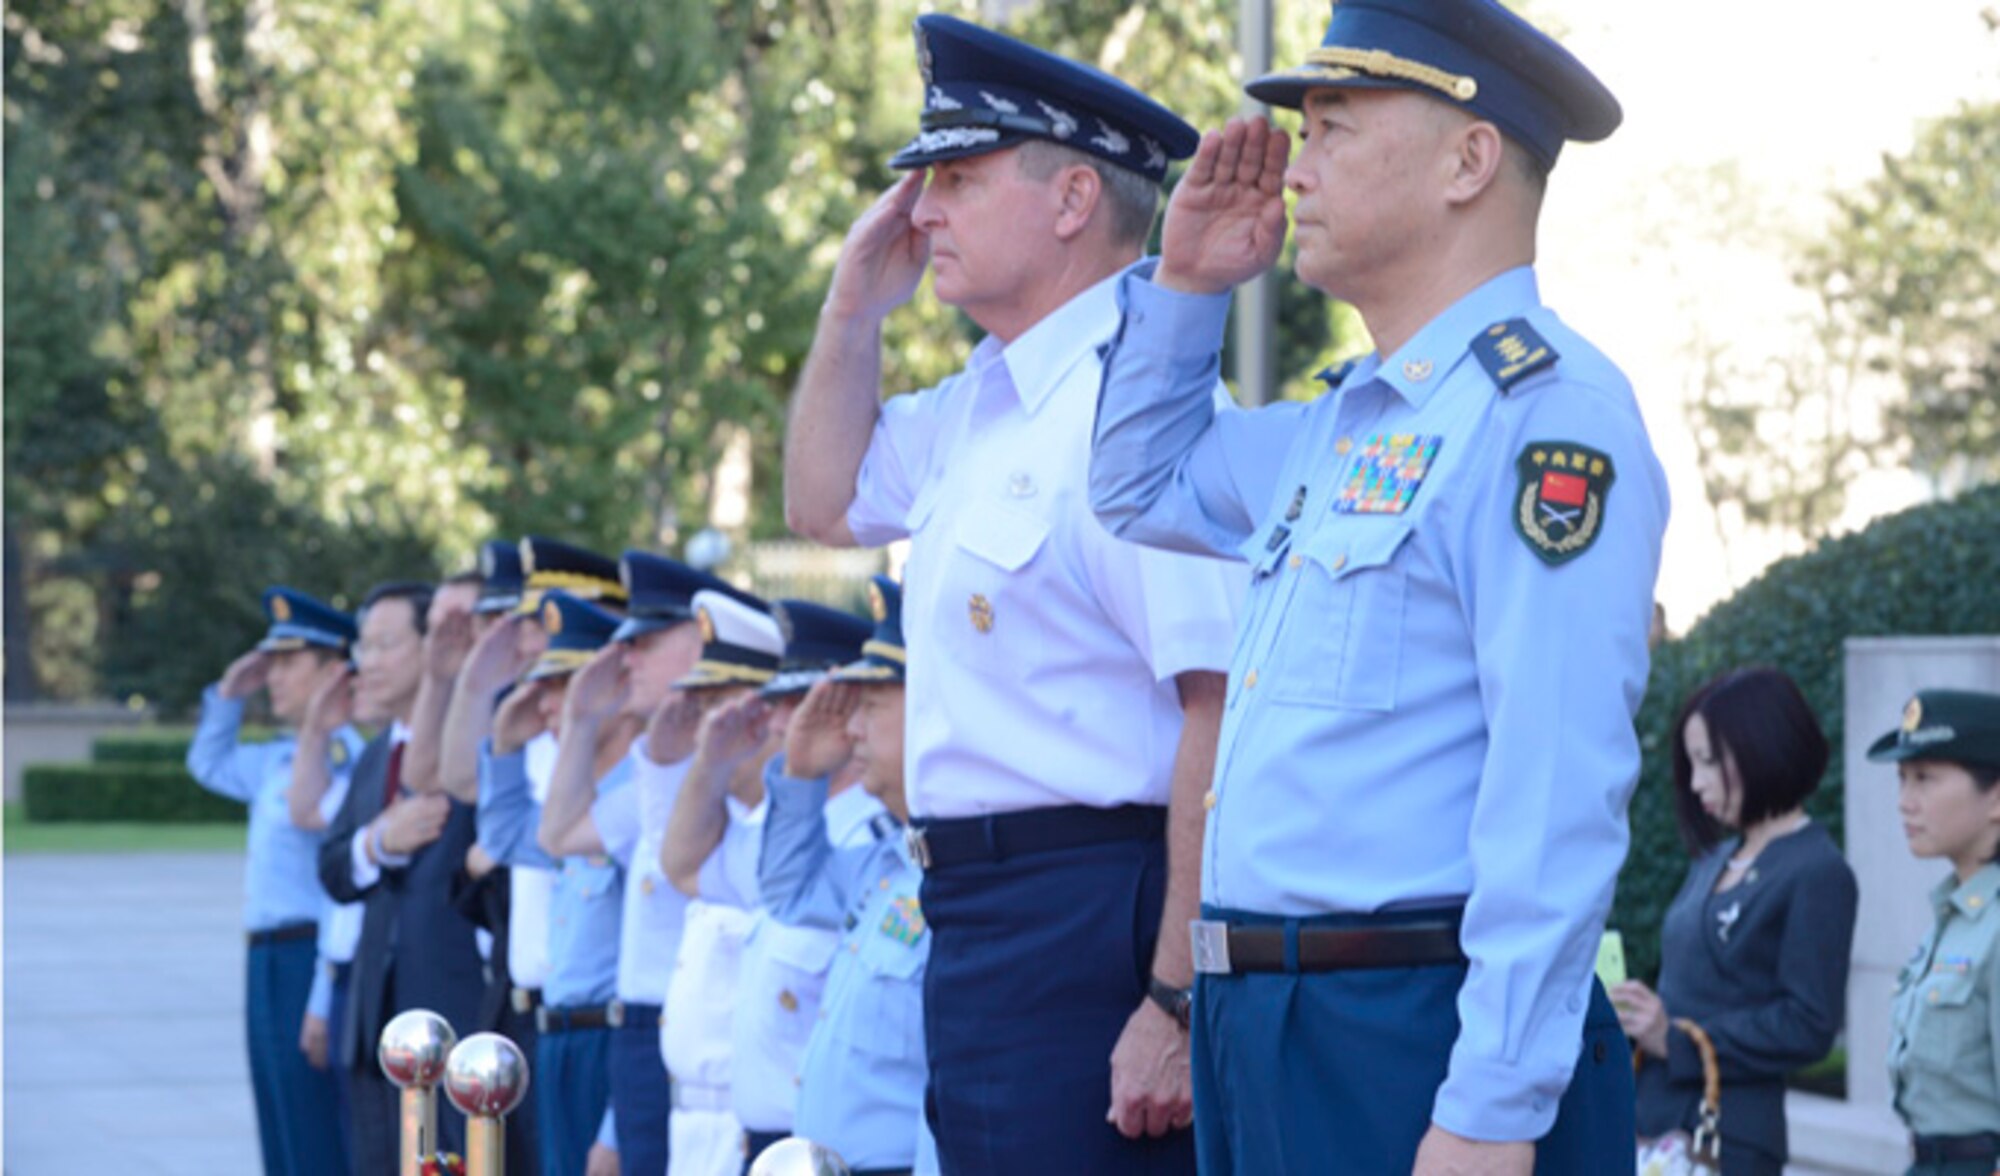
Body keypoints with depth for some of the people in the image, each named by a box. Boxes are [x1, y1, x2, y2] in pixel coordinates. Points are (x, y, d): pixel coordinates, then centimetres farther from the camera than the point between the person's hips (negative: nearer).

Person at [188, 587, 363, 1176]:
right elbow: (210, 764, 35)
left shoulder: (340, 757, -17)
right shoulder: (280, 758, 13)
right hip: (268, 964, 10)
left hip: (308, 965, -10)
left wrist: (324, 1003, -23)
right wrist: (230, 695, 18)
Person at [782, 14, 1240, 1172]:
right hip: (980, 910, 10)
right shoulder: (979, 403, 13)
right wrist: (856, 304, 16)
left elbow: (1224, 716, -25)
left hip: (1091, 926, -10)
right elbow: (828, 502, 31)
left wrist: (1178, 1001, -27)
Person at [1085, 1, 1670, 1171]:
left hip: (1412, 1058, -9)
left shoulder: (1546, 412, -14)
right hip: (1259, 1031, 9)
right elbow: (1144, 485, 35)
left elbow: (1557, 797, -21)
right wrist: (1188, 281, 19)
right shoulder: (1345, 425, 15)